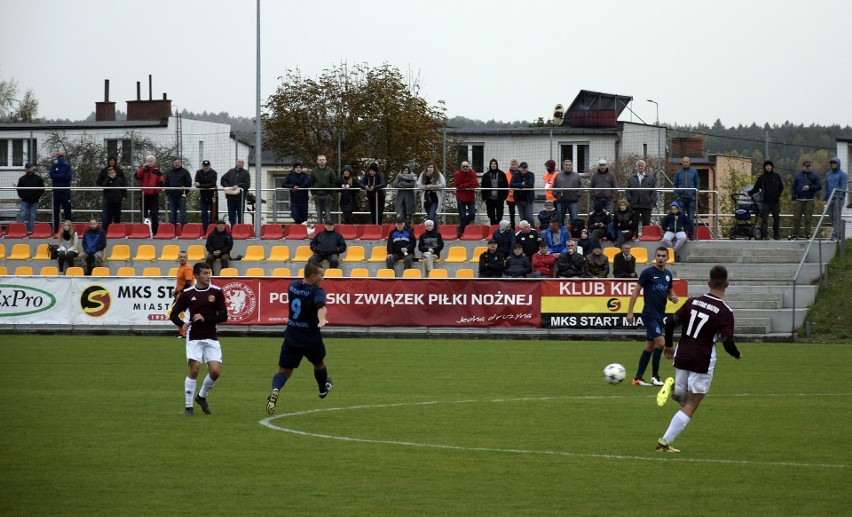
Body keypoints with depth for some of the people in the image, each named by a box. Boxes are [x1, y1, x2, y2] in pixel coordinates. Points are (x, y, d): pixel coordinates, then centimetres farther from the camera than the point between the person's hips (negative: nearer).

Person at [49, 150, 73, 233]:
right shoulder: (54, 166, 9)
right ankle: (55, 229, 7)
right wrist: (63, 176, -11)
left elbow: (68, 177, -7)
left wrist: (57, 176, -11)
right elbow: (51, 176, -7)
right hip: (56, 190, 1)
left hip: (66, 190, -1)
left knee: (67, 210, -4)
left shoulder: (67, 166, 7)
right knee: (56, 211, 3)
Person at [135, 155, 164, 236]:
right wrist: (143, 168, -14)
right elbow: (137, 176, -9)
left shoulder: (157, 171, 3)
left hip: (154, 195, -3)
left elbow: (161, 183, 0)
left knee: (154, 214, -4)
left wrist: (156, 190, -15)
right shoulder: (142, 170, 10)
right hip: (144, 195, 3)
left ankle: (154, 231, -1)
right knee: (144, 214, 7)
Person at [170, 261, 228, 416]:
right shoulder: (187, 293, -1)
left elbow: (223, 316, -5)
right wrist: (182, 324, -16)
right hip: (194, 338, -1)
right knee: (193, 370, -11)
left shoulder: (216, 292, 0)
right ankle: (189, 406, -1)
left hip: (212, 338, 1)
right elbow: (174, 314, 5)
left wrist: (205, 319, -18)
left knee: (215, 371, -8)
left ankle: (202, 397, 19)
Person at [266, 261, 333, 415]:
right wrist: (322, 319, -59)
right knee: (319, 364, 28)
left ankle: (275, 391, -27)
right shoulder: (317, 291, -19)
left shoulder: (293, 286, 1)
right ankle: (323, 388, 53)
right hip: (311, 339, -3)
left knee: (283, 371, 3)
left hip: (291, 338, 3)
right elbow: (321, 306, -40)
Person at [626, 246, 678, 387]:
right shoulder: (648, 272, -9)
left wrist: (673, 298, -2)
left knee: (650, 347, 10)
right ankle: (655, 376, -5)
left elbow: (670, 292, 23)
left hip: (660, 316, 7)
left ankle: (638, 378, 16)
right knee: (661, 342, -17)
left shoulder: (668, 274, 10)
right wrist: (630, 312, -12)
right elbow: (636, 291, -8)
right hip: (650, 315, -7)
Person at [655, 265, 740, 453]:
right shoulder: (725, 312, -11)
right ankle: (664, 442, -4)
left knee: (684, 399, 25)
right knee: (690, 406, 4)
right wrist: (738, 355, 5)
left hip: (682, 358, 5)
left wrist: (668, 345, 17)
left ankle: (673, 389, -9)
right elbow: (727, 343, -17)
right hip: (703, 362, -5)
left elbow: (670, 322, 2)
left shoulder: (693, 302, 3)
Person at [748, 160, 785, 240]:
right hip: (765, 201, -1)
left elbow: (781, 187, 12)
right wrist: (749, 193, -12)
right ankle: (765, 235, -15)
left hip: (775, 201, 1)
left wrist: (778, 195, 0)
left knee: (776, 218, 9)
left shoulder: (776, 176, 4)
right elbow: (756, 188, 3)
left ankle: (776, 234, 19)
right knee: (764, 219, -10)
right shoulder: (761, 177, 3)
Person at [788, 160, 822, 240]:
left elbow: (819, 186, 1)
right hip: (799, 200, 1)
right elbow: (793, 188, 12)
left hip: (809, 201, -1)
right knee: (796, 218, 0)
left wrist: (809, 187, -11)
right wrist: (794, 198, 1)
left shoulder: (814, 176, 7)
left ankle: (807, 234, 4)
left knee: (808, 218, -1)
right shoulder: (798, 176, 12)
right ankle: (794, 234, 4)